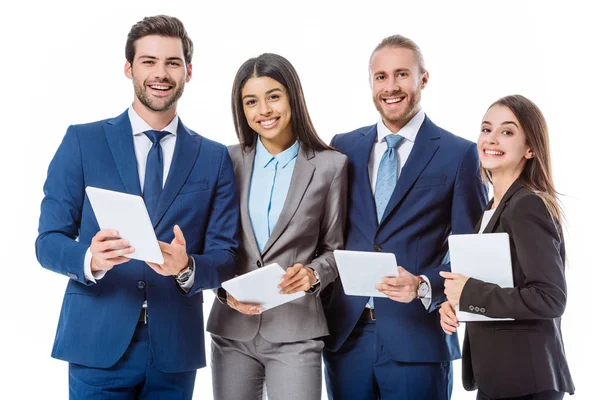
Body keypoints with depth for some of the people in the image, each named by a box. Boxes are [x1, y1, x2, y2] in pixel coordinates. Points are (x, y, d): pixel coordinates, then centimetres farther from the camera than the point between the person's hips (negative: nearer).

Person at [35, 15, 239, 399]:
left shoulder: (214, 158, 7)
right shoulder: (82, 141, 3)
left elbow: (225, 256, 3)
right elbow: (49, 241, -1)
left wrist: (186, 266, -18)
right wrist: (90, 260, -22)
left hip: (175, 350, 2)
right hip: (99, 343, -1)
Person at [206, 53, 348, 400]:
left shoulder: (330, 165, 0)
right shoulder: (229, 162, 5)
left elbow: (334, 248, 5)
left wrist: (313, 274, -15)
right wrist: (226, 290, -8)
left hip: (295, 331, -2)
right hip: (233, 328, 3)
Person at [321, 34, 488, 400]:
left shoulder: (459, 154, -1)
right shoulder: (343, 148, 10)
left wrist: (424, 287, -18)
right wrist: (322, 307, 2)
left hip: (417, 339, -3)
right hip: (345, 335, 3)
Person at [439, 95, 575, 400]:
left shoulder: (528, 206, -16)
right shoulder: (492, 209, 12)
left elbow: (551, 299, -24)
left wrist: (469, 293, -18)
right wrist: (455, 305, 0)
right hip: (494, 374, 9)